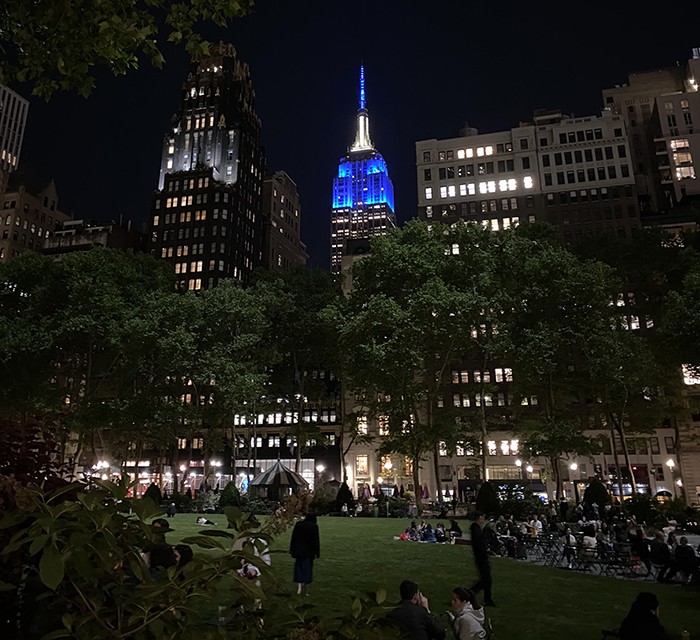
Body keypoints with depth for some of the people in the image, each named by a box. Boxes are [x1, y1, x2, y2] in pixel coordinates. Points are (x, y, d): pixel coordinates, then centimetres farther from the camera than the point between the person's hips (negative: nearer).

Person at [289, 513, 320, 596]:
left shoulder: (298, 524, 2)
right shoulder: (314, 526, -6)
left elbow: (293, 538, 5)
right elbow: (316, 540, -7)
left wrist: (291, 550, 11)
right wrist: (317, 552, -2)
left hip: (298, 551, 2)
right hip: (309, 551, -1)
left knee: (298, 567, 14)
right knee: (307, 569, 10)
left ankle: (299, 587, -4)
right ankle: (306, 591, 16)